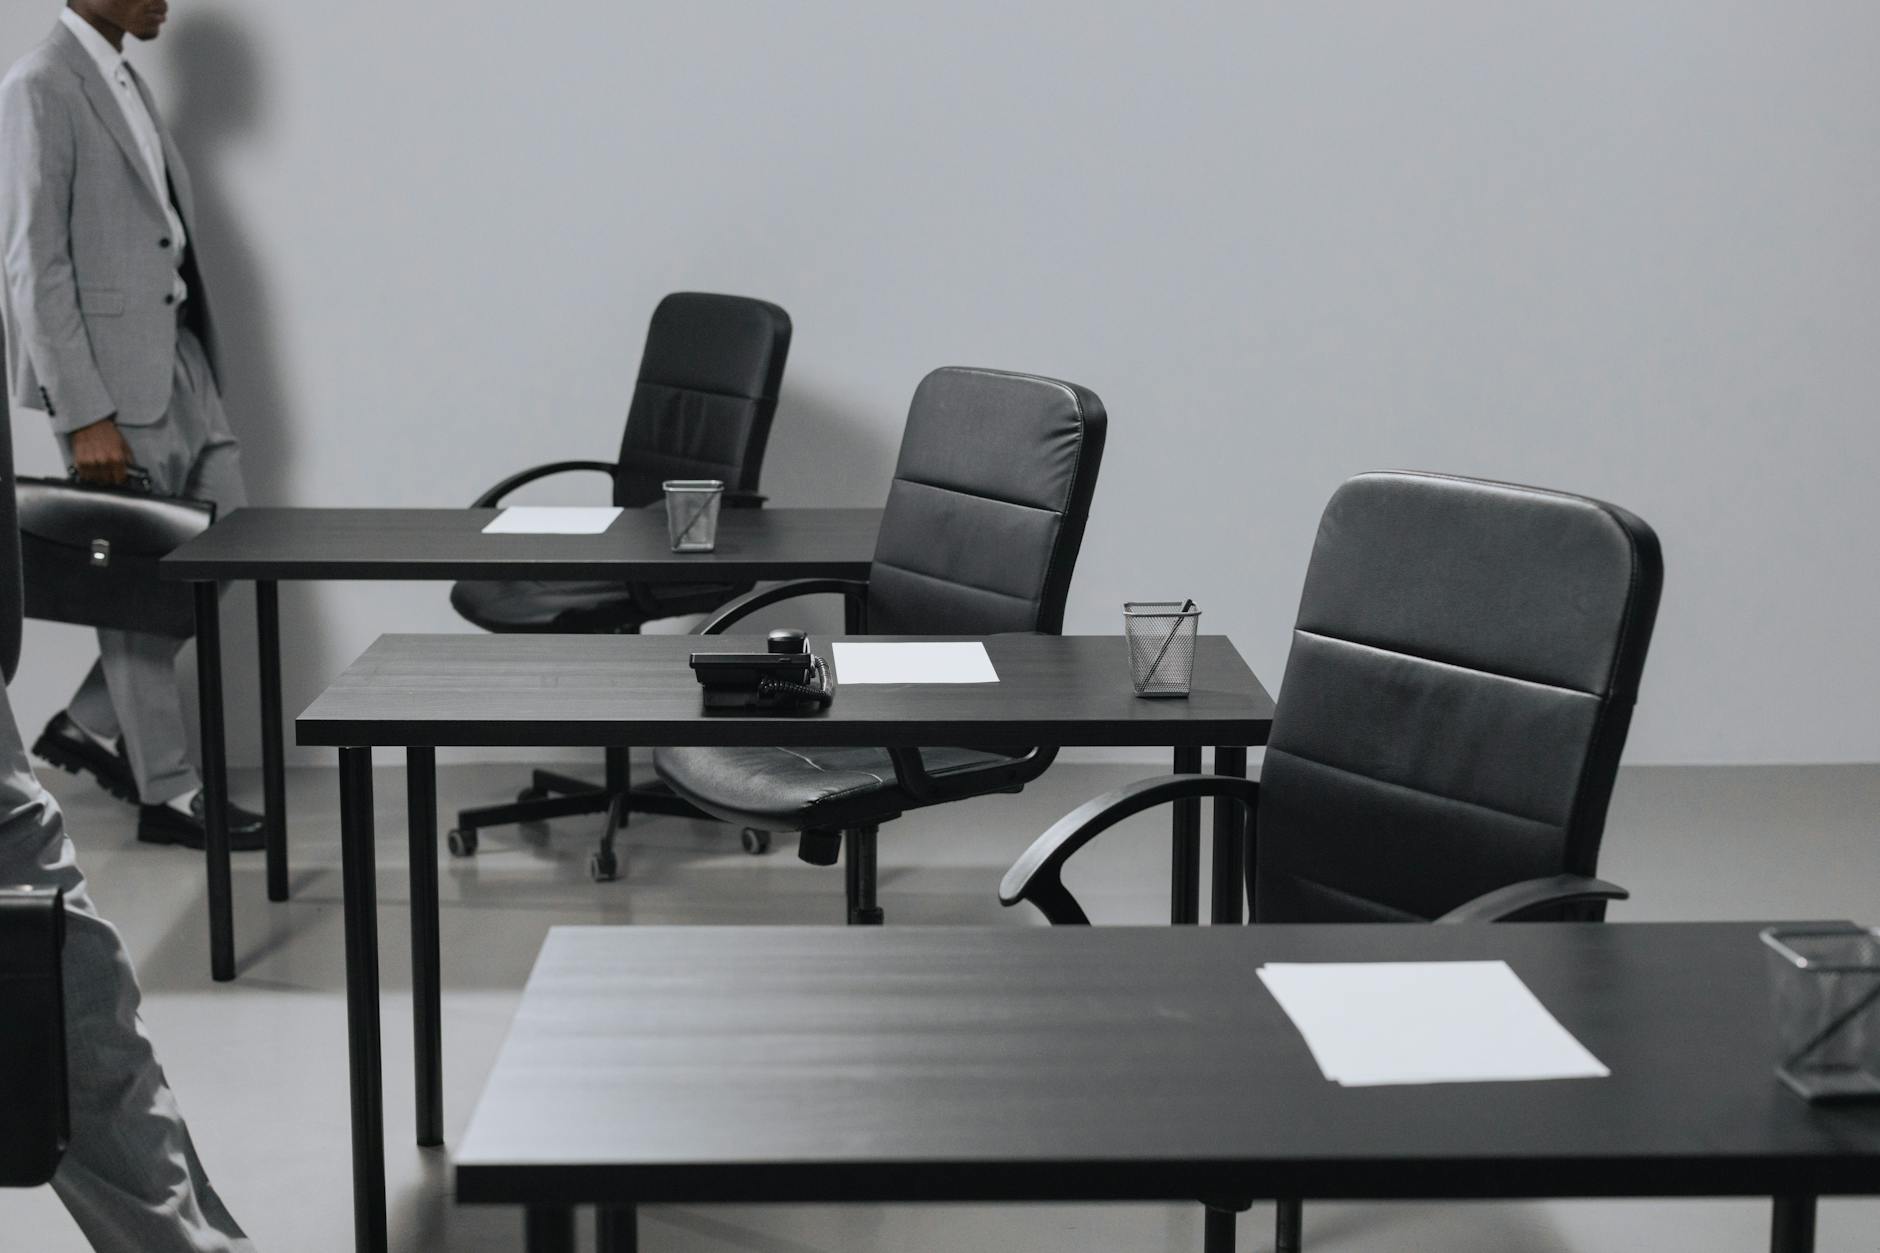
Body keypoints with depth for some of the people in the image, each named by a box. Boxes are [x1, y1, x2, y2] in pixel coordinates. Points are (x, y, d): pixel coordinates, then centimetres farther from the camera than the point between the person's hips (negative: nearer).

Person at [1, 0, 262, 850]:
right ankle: (166, 793, 11)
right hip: (108, 373, -9)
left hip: (175, 360, 9)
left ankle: (92, 725, 24)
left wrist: (192, 368, 14)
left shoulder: (123, 81, 14)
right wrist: (85, 415, -19)